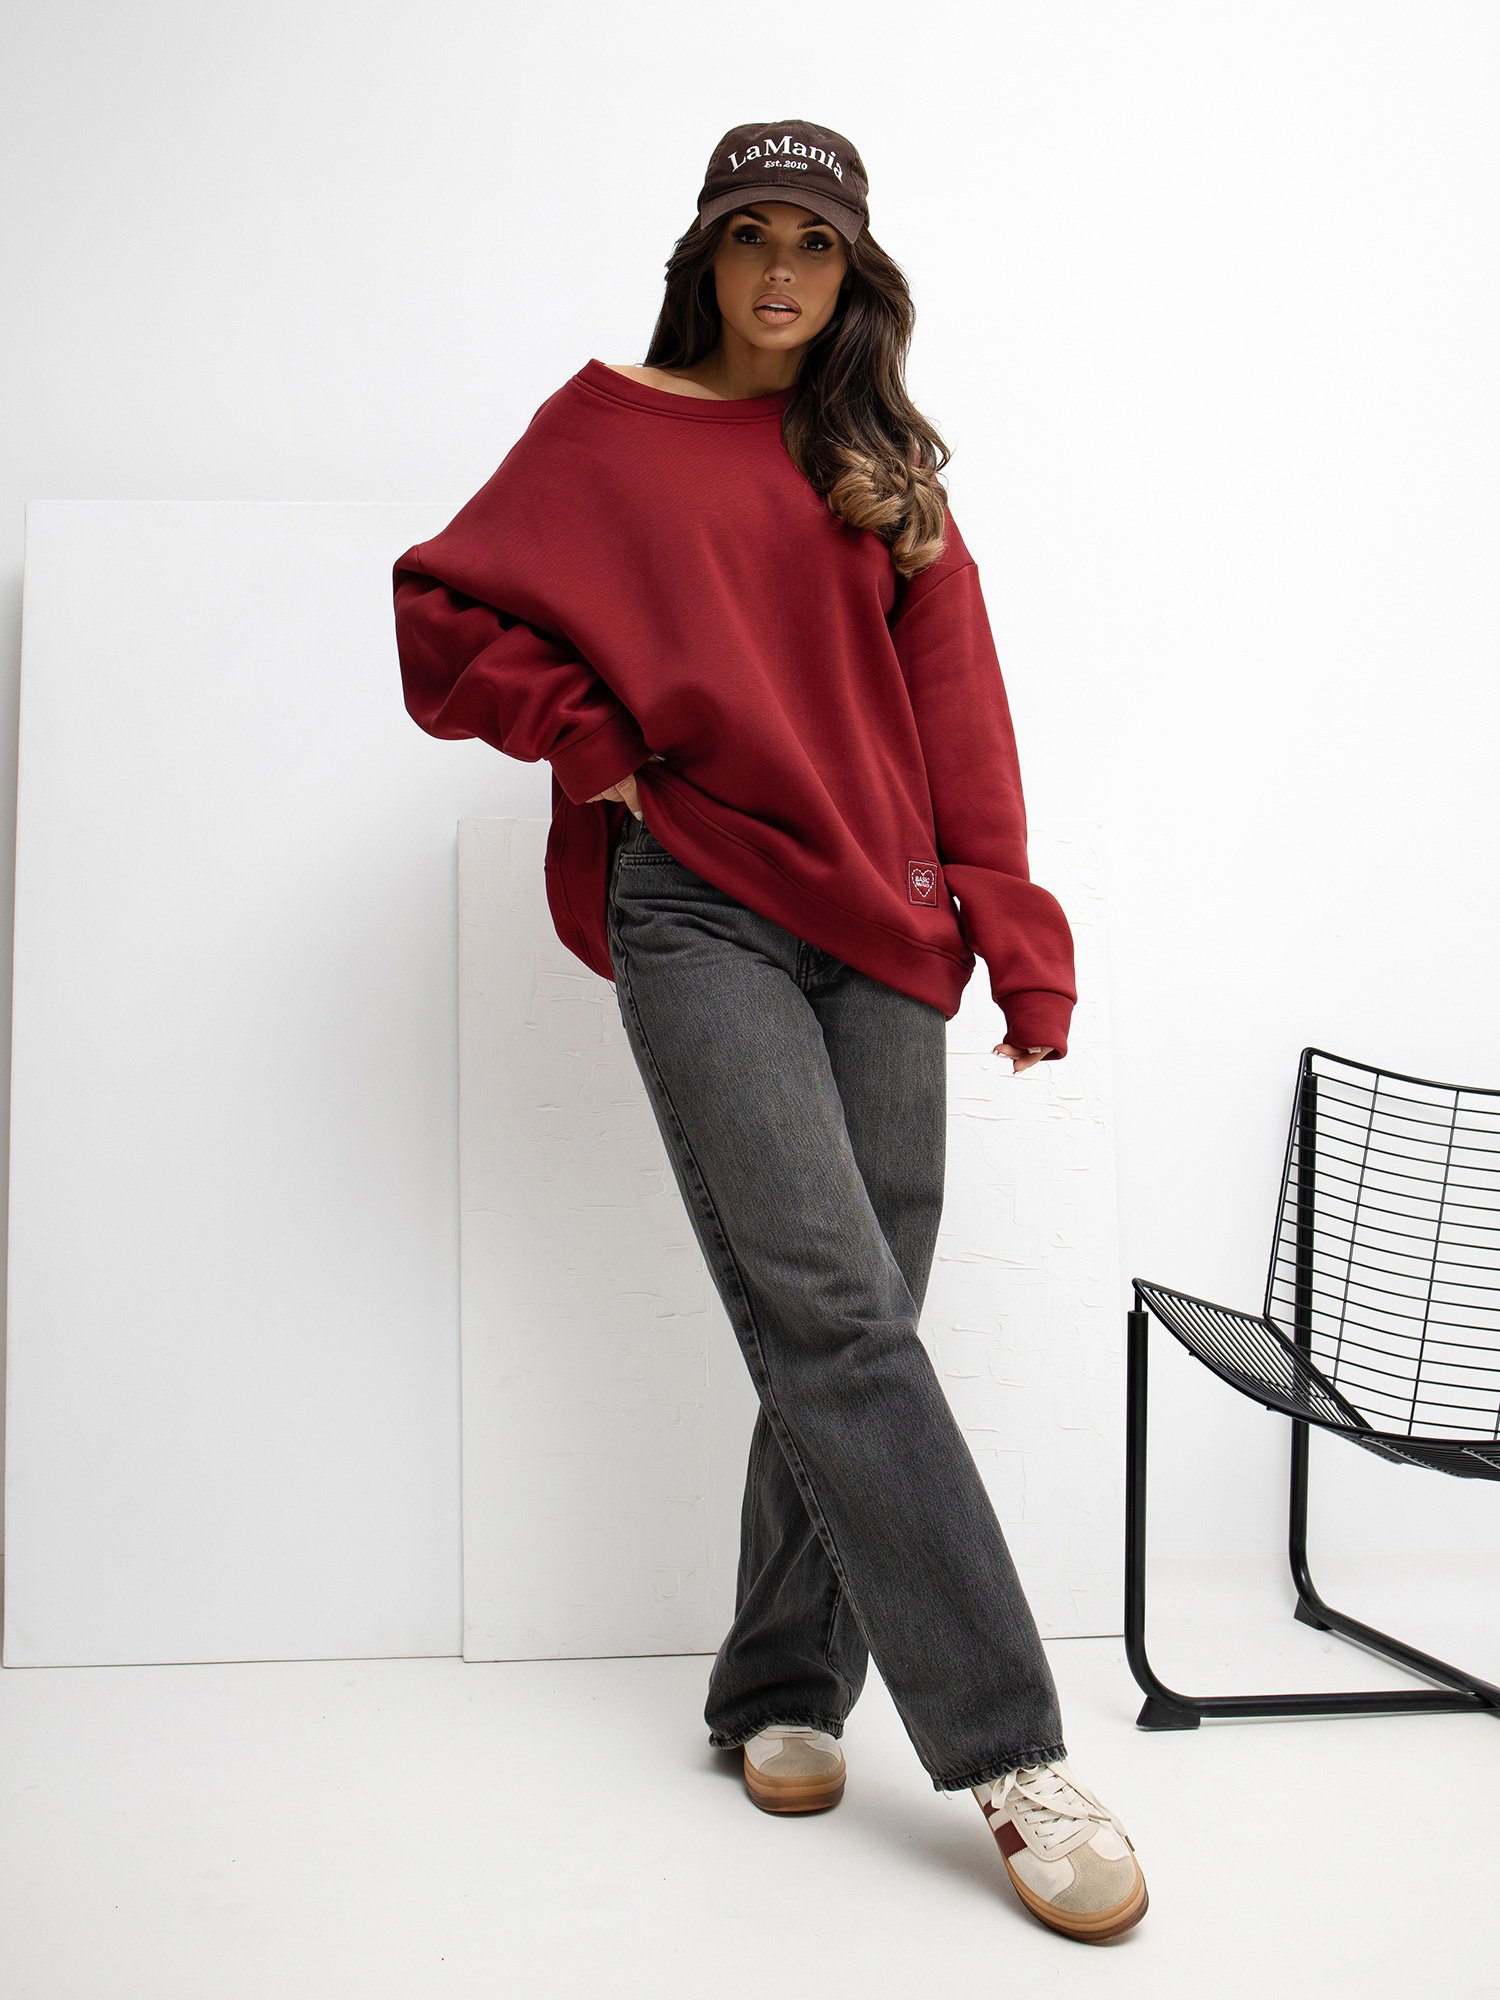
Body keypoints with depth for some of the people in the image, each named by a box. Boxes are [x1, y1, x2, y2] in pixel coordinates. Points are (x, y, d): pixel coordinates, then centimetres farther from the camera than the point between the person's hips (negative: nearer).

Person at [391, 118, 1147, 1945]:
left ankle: (777, 1695, 18)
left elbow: (958, 706, 10)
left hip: (877, 925, 4)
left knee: (847, 1332, 1)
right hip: (697, 913, -3)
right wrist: (596, 748, -1)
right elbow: (444, 615, 9)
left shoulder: (886, 465, 18)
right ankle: (1012, 1757, -11)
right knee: (833, 1311, -14)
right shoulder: (608, 425, 11)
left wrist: (1014, 925, 1)